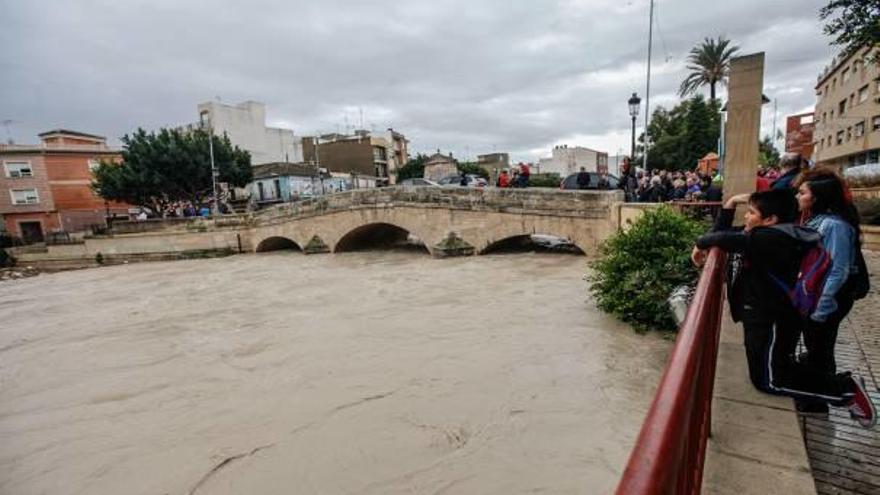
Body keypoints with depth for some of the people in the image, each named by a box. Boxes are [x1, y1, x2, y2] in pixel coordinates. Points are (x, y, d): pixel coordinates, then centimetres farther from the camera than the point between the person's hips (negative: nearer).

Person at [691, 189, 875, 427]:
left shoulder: (773, 239, -25)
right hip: (763, 315, 10)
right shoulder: (769, 237, 5)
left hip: (772, 320, -10)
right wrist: (730, 204, -3)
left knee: (768, 381, 2)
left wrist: (701, 243, -19)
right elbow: (724, 233, 7)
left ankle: (846, 388, 10)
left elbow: (729, 240, -36)